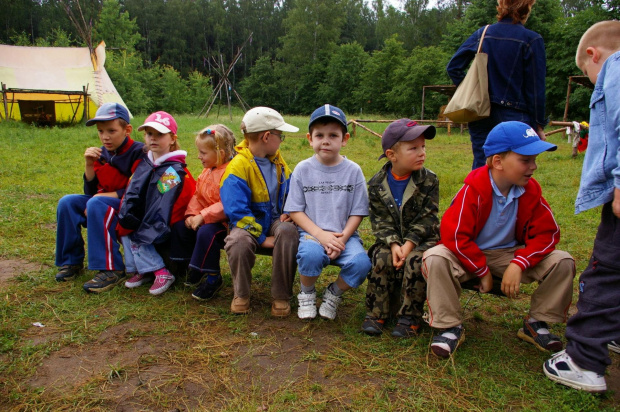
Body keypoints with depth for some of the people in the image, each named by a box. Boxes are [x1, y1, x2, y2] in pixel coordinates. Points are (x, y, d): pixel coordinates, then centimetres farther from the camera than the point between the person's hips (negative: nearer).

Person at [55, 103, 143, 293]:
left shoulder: (138, 152, -14)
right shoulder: (101, 154, 6)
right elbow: (91, 191, 6)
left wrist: (104, 196, -19)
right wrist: (89, 165, -8)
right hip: (105, 203, 8)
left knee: (96, 204, -32)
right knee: (67, 202, -9)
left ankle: (111, 269, -28)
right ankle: (71, 261, 3)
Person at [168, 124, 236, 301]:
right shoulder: (207, 171, 10)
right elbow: (197, 195, 12)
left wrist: (202, 216, -27)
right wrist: (192, 214, -5)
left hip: (224, 221, -10)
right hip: (204, 218, 10)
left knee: (206, 232, -33)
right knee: (179, 226, 4)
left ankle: (213, 278, -13)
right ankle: (194, 266, 19)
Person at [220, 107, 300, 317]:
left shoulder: (279, 162, 8)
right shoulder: (238, 166, -14)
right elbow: (237, 211, -20)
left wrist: (287, 213, -6)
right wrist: (262, 238, -22)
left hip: (275, 220, 4)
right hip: (248, 223, -4)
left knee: (288, 231, -32)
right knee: (239, 242, -38)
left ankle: (281, 296, -16)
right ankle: (241, 294, -6)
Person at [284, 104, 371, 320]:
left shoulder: (353, 170, 2)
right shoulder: (303, 169, 1)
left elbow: (357, 212, 2)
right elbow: (296, 211, 0)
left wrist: (342, 238, -14)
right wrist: (320, 234, -14)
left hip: (345, 235, 1)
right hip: (312, 232, -1)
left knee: (361, 263, -28)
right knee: (310, 254, -34)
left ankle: (334, 293, 7)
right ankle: (307, 293, 1)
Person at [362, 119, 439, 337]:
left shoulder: (428, 180, -8)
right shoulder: (377, 184, -5)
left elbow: (426, 219, -11)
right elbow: (380, 221, -7)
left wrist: (408, 244, -21)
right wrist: (393, 244, -22)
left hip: (422, 238, -1)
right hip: (391, 239, 1)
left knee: (415, 260, -29)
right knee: (382, 259, -25)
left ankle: (409, 317, -14)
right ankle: (376, 313, -9)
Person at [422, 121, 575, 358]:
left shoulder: (530, 190, -8)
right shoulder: (473, 189, -22)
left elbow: (546, 233, -6)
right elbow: (454, 235, -24)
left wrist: (519, 264, -21)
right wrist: (482, 272, -17)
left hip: (509, 254, 5)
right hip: (469, 256, -4)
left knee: (563, 262, -14)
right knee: (435, 258, -34)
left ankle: (536, 323, 6)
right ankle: (450, 326, -16)